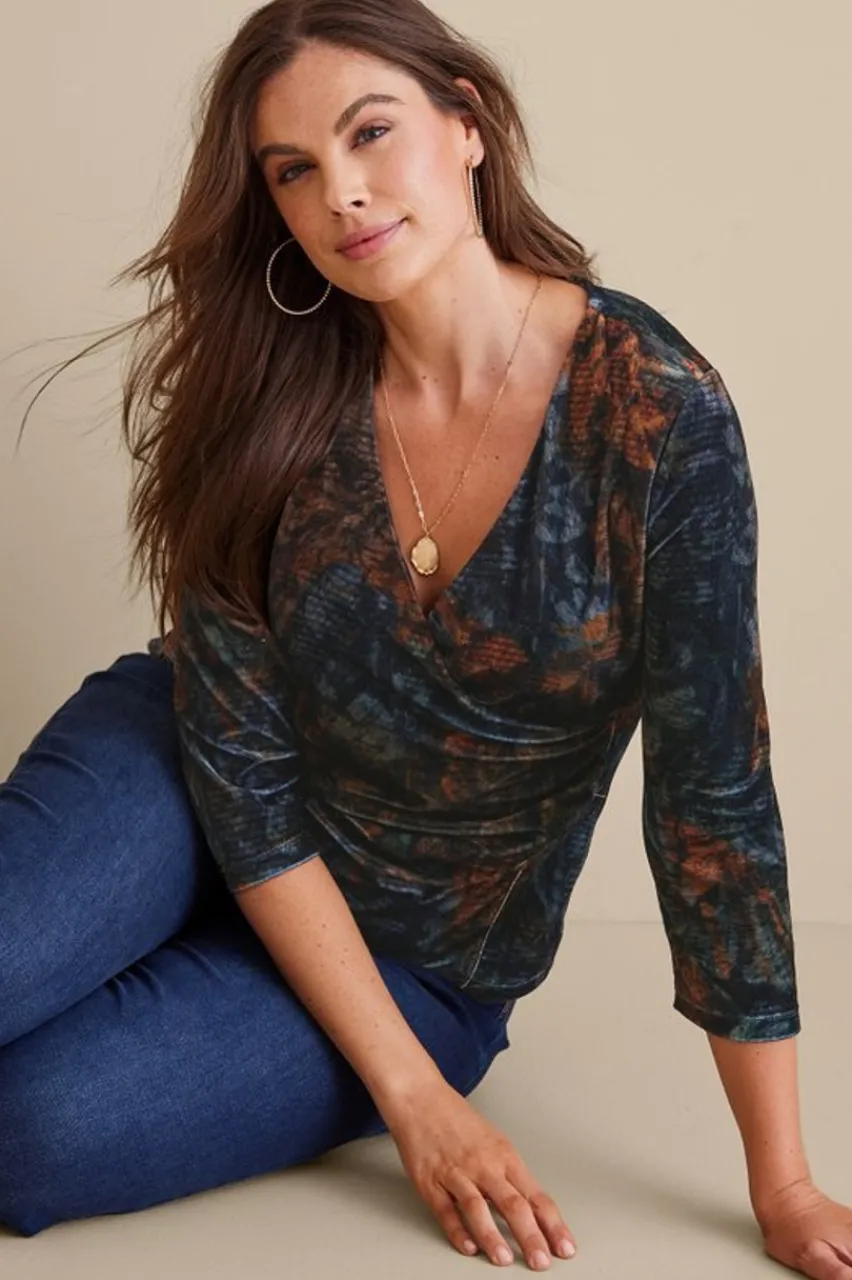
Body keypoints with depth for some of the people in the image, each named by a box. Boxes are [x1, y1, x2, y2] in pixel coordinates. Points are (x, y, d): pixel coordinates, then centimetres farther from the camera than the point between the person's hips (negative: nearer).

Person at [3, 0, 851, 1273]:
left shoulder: (658, 412, -21)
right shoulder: (276, 393, -14)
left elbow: (714, 798, -18)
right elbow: (238, 753, -13)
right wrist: (413, 1096, -16)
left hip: (419, 960, -1)